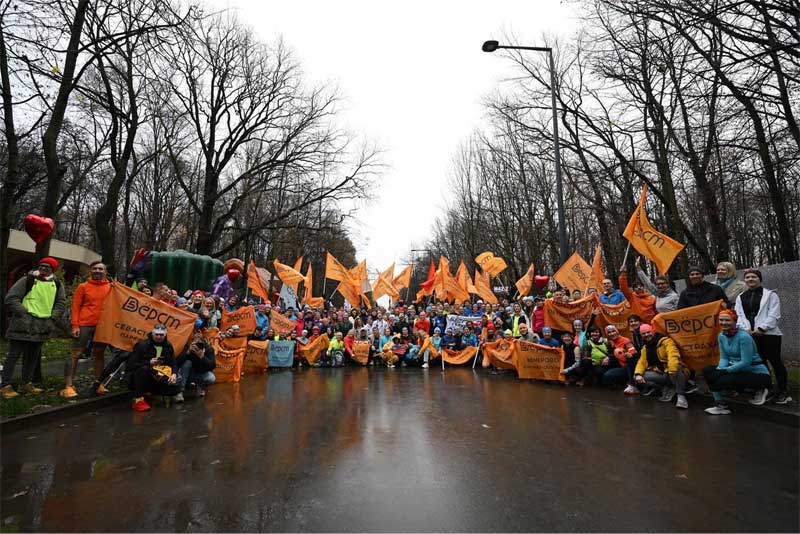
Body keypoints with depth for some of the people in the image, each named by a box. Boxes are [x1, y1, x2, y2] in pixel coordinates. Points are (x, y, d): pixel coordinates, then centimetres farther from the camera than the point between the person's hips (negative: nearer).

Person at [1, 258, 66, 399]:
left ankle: (27, 383, 23)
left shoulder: (57, 285, 10)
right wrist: (24, 313, -12)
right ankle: (6, 385, 8)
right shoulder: (27, 280, -2)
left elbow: (61, 303, 13)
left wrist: (52, 317, 2)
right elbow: (11, 298, -5)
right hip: (23, 324, -4)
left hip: (41, 327, 4)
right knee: (14, 354, 0)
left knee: (32, 356, 13)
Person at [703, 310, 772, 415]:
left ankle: (759, 390, 1)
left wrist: (725, 370, -24)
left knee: (724, 380, -28)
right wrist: (719, 370, -17)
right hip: (738, 369, 7)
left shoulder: (744, 336, -22)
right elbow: (724, 358, 3)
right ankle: (720, 404, -7)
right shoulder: (721, 336, 1)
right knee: (707, 370, -11)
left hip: (757, 373, -7)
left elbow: (746, 362, -24)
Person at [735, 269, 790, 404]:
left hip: (769, 333, -4)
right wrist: (747, 329, -8)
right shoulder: (740, 297, 15)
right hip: (750, 335, 4)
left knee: (776, 362, 0)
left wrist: (761, 328, -16)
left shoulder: (770, 295, 3)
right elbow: (739, 315, 7)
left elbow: (773, 315, -7)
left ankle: (783, 391, 8)